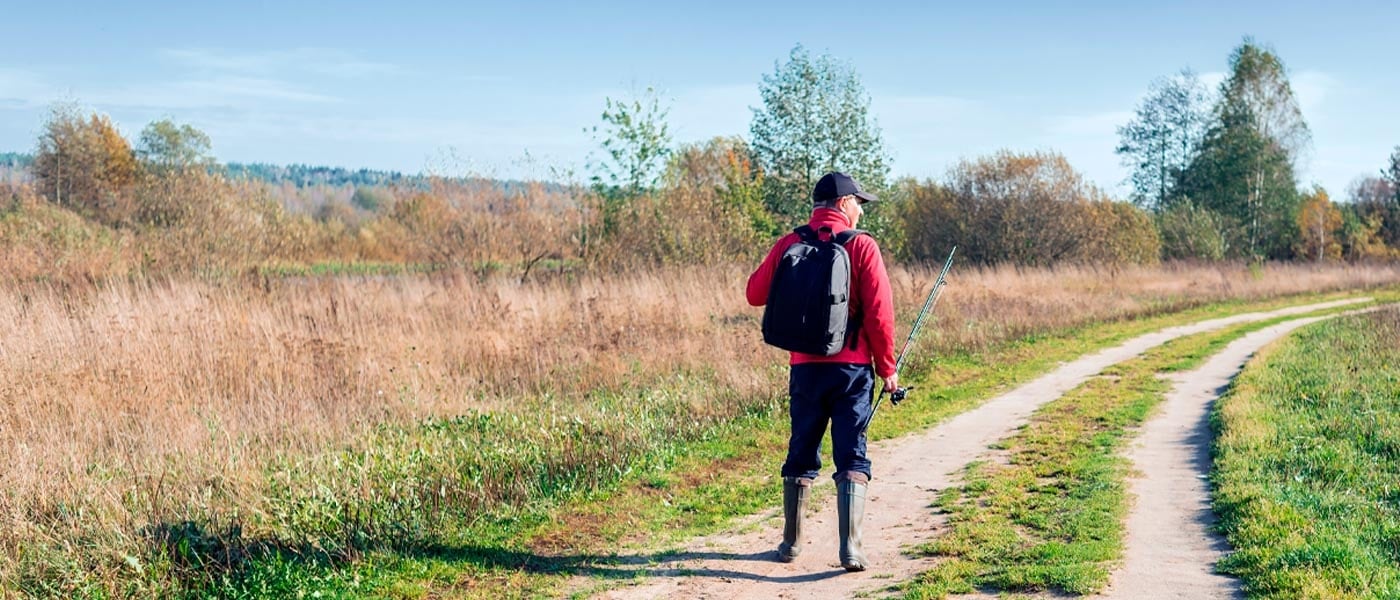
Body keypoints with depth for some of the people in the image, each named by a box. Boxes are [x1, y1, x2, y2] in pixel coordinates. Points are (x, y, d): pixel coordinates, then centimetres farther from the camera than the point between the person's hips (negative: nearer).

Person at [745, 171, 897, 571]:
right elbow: (879, 312, -10)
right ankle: (850, 549, -6)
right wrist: (887, 367, 0)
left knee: (801, 455, 15)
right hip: (852, 369, -3)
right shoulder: (862, 246, -7)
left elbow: (755, 294, 8)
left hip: (805, 367, 3)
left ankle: (791, 543, 24)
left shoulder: (789, 245, 1)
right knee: (852, 458, 1)